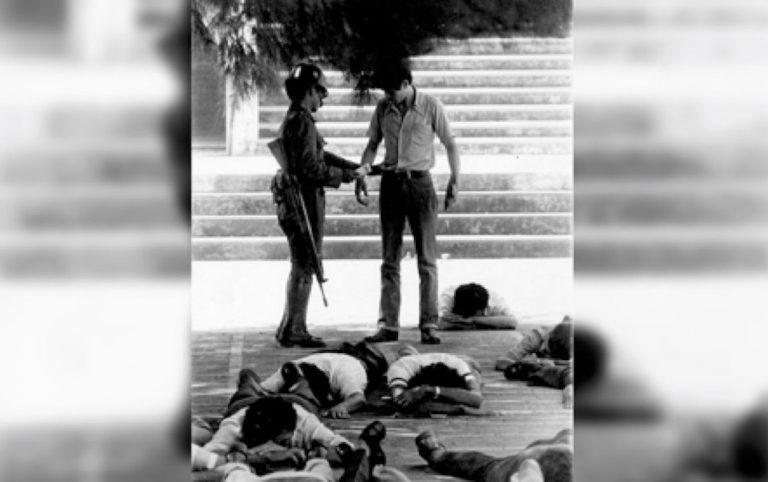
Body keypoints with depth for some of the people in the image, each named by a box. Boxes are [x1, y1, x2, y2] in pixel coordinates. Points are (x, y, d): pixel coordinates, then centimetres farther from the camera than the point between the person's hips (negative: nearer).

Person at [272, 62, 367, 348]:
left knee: (302, 266, 17)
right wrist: (348, 175, -12)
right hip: (304, 199, -10)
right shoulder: (302, 121, -16)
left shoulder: (295, 119, 15)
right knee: (304, 266, -3)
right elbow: (311, 168, -21)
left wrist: (355, 168, 17)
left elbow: (320, 155, 21)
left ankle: (292, 329, 22)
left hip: (294, 200, 10)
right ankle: (292, 331, 2)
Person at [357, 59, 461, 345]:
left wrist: (454, 180, -10)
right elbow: (372, 145, 13)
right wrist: (360, 175, -1)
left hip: (419, 182, -3)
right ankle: (388, 325, 8)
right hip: (390, 182, 4)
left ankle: (429, 326, 0)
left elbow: (450, 145, -1)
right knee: (389, 260, 5)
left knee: (427, 259, -2)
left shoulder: (430, 106, -5)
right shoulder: (383, 108, 5)